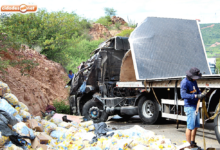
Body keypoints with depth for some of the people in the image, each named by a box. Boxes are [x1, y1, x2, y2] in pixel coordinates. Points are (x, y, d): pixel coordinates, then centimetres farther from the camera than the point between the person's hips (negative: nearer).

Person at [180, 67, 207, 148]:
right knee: (190, 127, -5)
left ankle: (193, 143, 28)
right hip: (189, 107, -9)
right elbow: (183, 95, -26)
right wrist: (196, 96, -31)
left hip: (195, 106, 9)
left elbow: (197, 90, 18)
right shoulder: (184, 82, -16)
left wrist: (201, 94, -6)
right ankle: (189, 145, 4)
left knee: (196, 126, 15)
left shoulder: (194, 81, 11)